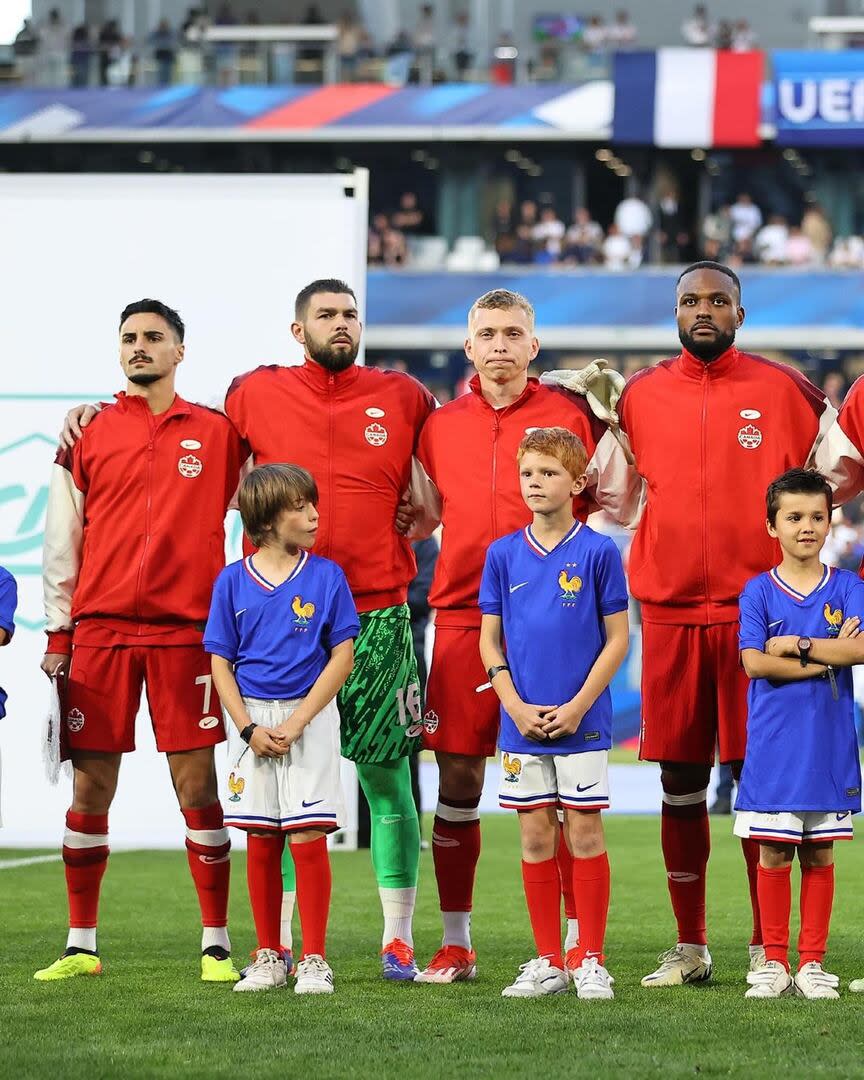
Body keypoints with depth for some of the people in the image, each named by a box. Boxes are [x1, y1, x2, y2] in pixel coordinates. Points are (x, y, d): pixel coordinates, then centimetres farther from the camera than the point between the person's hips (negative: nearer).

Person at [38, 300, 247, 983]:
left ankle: (217, 944, 2)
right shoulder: (88, 434, 9)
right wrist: (57, 634, 6)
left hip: (185, 631, -1)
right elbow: (62, 540, 10)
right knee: (91, 785, 2)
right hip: (100, 631, 1)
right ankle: (82, 945, 9)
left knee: (197, 784, -3)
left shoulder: (217, 434, 7)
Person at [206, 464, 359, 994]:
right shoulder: (232, 581, 3)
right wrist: (250, 729, -7)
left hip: (311, 716, -2)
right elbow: (221, 663, 4)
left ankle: (314, 960, 0)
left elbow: (342, 657, -4)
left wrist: (295, 722, -11)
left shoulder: (326, 576, -2)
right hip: (253, 719, 2)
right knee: (261, 842, 6)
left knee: (308, 840, -6)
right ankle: (269, 959, 14)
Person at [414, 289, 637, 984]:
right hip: (462, 616, 3)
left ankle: (577, 939, 4)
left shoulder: (571, 415, 2)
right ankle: (455, 944, 11)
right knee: (458, 777, 3)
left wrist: (611, 427, -4)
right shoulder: (442, 425, 11)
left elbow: (619, 504, 4)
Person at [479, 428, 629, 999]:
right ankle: (549, 962, 13)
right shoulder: (503, 555, 5)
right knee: (535, 838, 6)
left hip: (582, 722, -3)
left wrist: (577, 706, -11)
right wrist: (516, 706, -6)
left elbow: (617, 638, -3)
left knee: (585, 834, -1)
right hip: (522, 723, 3)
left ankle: (590, 960, 6)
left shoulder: (599, 552, -4)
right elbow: (490, 640, 7)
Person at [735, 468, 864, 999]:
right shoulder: (759, 591, 2)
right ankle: (774, 961, 8)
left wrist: (797, 645, -13)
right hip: (773, 744, -1)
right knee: (773, 854, 1)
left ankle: (813, 961, 10)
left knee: (820, 854, 4)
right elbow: (754, 662, -10)